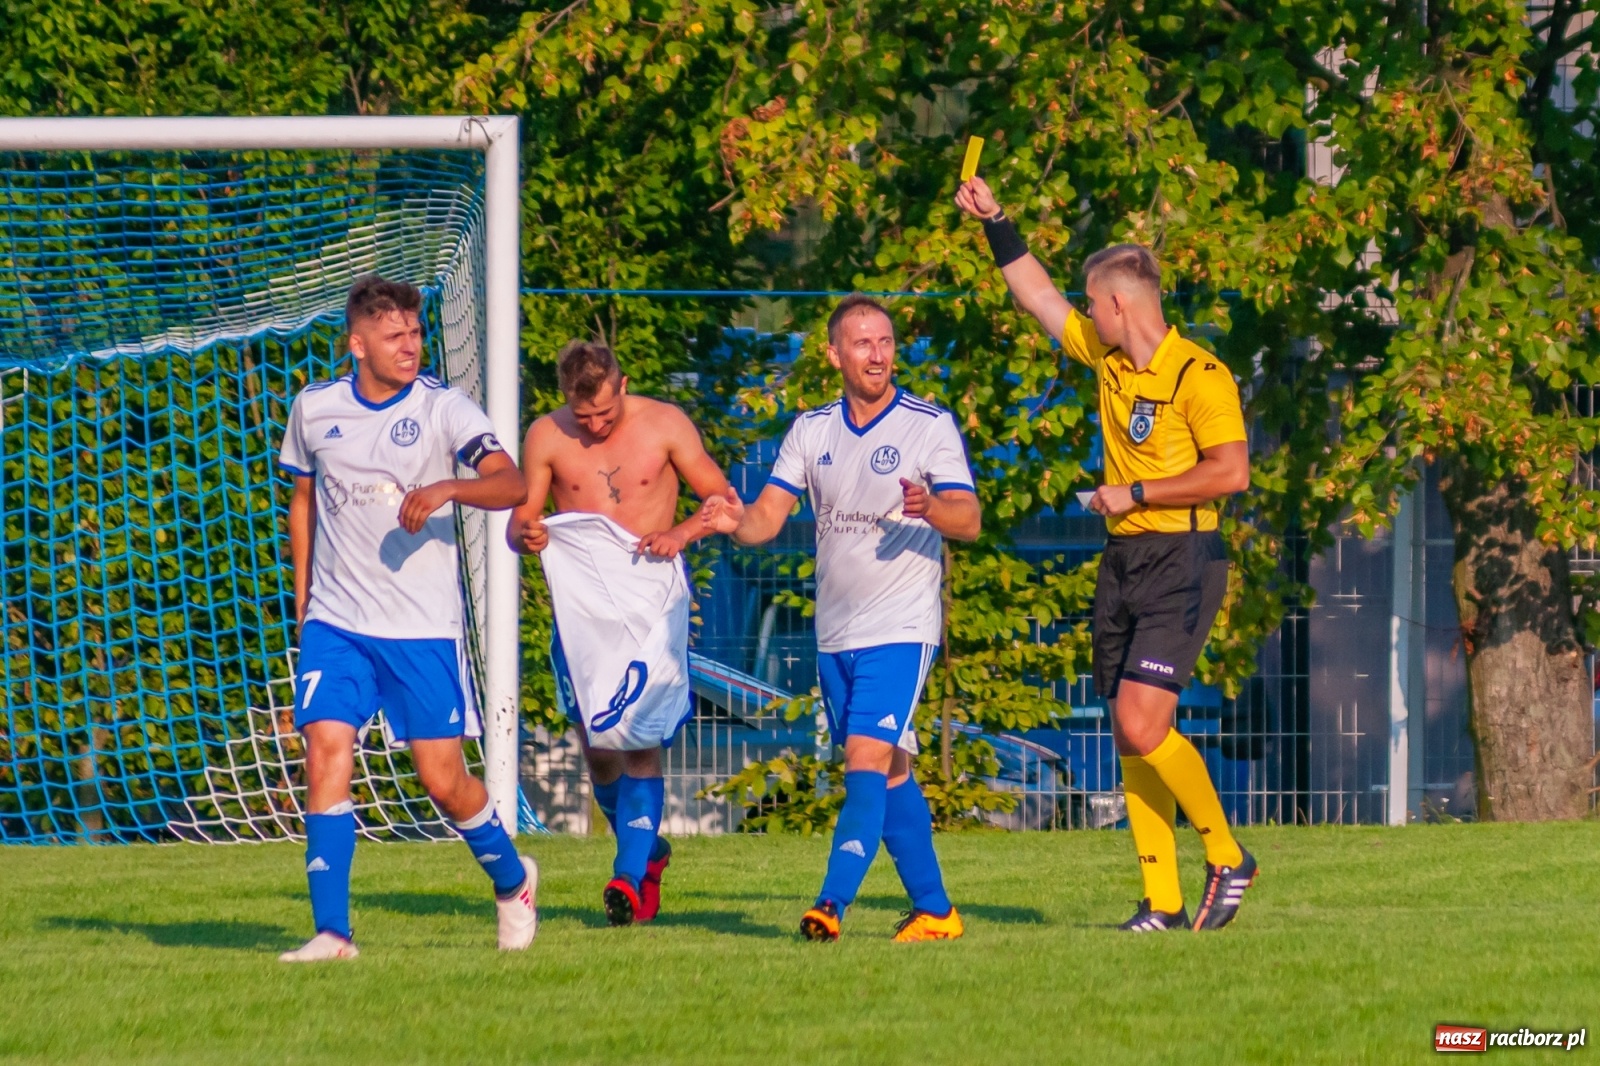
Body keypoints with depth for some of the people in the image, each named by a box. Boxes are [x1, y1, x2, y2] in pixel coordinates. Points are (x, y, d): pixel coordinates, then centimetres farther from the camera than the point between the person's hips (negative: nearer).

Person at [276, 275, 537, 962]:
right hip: (335, 621, 2)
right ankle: (331, 931, -11)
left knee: (443, 778, -1)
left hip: (422, 627, -2)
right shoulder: (314, 409, 5)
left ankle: (512, 880, 29)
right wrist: (302, 590, 16)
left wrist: (447, 489, -34)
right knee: (325, 751, -14)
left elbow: (512, 485, -17)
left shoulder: (442, 408, -5)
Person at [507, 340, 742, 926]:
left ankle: (630, 878, -17)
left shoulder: (664, 424, -1)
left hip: (651, 595, -2)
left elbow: (726, 500, 5)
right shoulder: (546, 437, 2)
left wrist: (682, 533, -14)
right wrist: (527, 533, -18)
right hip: (581, 599, 2)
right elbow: (518, 523, 6)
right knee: (596, 748, 1)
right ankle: (648, 851, 25)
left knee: (640, 739, -14)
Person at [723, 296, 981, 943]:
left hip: (900, 628, -6)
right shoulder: (812, 430, 8)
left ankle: (832, 904, -24)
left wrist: (931, 508, -34)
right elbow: (769, 514, 4)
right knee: (890, 774, 11)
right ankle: (933, 911, 19)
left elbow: (970, 520, -12)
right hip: (834, 633, 6)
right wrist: (735, 523, -19)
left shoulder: (931, 426, -5)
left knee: (868, 760, -17)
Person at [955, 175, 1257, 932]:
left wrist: (1134, 493, -14)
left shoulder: (1198, 374, -12)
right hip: (1121, 560, 8)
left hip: (1180, 562, -8)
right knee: (1131, 736, 3)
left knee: (1142, 724, -17)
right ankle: (1163, 903, 4)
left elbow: (1230, 472, -19)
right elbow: (1039, 296, 25)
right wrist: (994, 223, 23)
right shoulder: (1108, 357, 12)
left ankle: (1227, 858, -1)